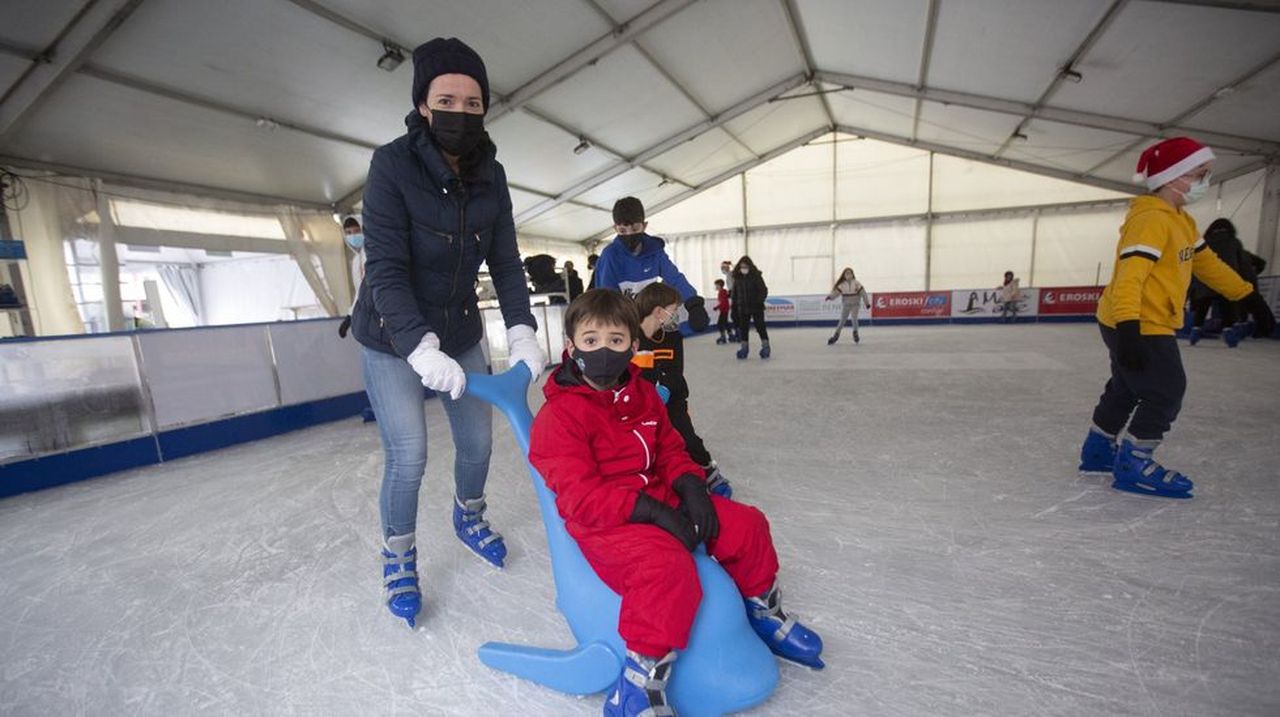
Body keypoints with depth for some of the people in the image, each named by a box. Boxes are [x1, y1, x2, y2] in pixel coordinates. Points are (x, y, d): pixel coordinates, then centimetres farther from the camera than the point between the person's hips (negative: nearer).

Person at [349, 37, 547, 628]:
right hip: (391, 338, -4)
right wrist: (420, 347, -35)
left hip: (460, 334, 5)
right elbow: (385, 267, -24)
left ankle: (468, 517, 43)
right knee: (407, 456, -6)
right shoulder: (393, 165, -19)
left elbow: (505, 263, -5)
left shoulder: (491, 177, -5)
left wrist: (521, 330, -20)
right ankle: (398, 556, 23)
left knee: (477, 439, 11)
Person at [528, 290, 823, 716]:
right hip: (603, 525, -7)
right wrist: (648, 510, -26)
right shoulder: (558, 415, -15)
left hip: (659, 502, 8)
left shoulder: (642, 393, 8)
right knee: (668, 566, -36)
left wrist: (690, 485, -7)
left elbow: (670, 449, 14)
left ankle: (764, 614, 30)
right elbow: (581, 497, -20)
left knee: (747, 524, 4)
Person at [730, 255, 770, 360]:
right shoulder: (737, 278, 3)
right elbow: (734, 293, 9)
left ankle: (765, 346, 12)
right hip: (743, 309, 4)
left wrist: (759, 301, -21)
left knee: (760, 327, 1)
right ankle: (744, 347, 19)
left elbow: (763, 290, -10)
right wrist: (734, 305, 6)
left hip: (756, 308, -4)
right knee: (743, 328, 8)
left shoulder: (756, 276, -9)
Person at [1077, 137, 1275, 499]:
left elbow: (1208, 263, 23)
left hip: (1149, 325, 11)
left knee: (1126, 388, 19)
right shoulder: (1151, 219, -20)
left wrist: (1249, 297, 25)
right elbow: (1129, 276, -30)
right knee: (1165, 393, -2)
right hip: (1135, 326, -11)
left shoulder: (1182, 221, 13)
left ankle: (1098, 451, 32)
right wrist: (1129, 329, -38)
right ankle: (1133, 465, 9)